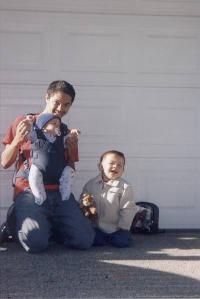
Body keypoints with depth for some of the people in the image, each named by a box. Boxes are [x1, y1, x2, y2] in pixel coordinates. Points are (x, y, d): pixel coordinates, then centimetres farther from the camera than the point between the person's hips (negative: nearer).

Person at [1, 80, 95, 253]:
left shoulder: (67, 133, 17)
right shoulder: (24, 123, 8)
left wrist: (71, 150, 0)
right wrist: (17, 140, -11)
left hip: (59, 193, 3)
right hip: (29, 192, -3)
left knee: (85, 241, -17)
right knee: (36, 243, -28)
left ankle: (49, 226, 12)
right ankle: (23, 223, 7)